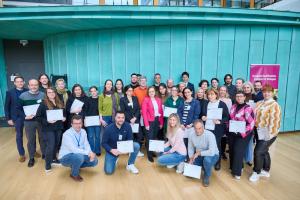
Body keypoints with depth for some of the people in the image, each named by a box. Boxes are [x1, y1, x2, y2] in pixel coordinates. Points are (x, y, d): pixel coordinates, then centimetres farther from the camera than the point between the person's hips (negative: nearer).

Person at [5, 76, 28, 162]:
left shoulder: (28, 91, -3)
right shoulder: (10, 92, -2)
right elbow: (6, 106, 0)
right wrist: (8, 119, -4)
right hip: (17, 117, 0)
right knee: (19, 136, 11)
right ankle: (21, 154, 24)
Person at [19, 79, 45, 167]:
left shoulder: (43, 95, 0)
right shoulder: (23, 95, -1)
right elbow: (18, 108, 1)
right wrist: (25, 116, -15)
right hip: (29, 121, 0)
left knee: (43, 138, 13)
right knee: (30, 140, 9)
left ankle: (44, 154, 31)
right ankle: (31, 158, 24)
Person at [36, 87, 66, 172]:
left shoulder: (60, 103, 8)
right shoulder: (43, 104, -9)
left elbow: (64, 113, 20)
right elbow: (38, 117, -10)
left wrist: (64, 118, 0)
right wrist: (47, 121, -22)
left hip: (59, 128, 5)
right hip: (48, 129, -5)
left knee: (56, 145, 13)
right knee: (50, 146, -6)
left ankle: (54, 159, 32)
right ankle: (47, 165, 8)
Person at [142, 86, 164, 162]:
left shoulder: (158, 100, 10)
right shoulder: (146, 99, -4)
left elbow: (161, 111, 9)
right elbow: (144, 112, -9)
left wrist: (161, 122, 4)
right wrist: (146, 124, -14)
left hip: (157, 120, 4)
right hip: (150, 121, -4)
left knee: (155, 137, 10)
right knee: (150, 138, -1)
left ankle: (152, 151, 25)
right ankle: (149, 155, 9)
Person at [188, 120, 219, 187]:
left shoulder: (210, 135, -30)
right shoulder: (191, 135, -13)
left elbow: (211, 152, -39)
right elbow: (190, 148, 1)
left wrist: (199, 153, -28)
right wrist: (191, 159, -12)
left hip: (212, 155, -5)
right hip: (199, 156, 5)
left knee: (207, 159, -39)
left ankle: (206, 177, -7)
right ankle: (203, 166, 25)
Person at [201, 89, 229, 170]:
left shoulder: (222, 104, -3)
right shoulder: (206, 104, 11)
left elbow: (227, 117, -5)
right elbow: (203, 114, 20)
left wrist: (220, 121, -20)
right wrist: (203, 117, -2)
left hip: (217, 129, -3)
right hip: (207, 128, 3)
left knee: (217, 146, 8)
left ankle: (218, 163, 27)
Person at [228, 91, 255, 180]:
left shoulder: (247, 108, -16)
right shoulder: (233, 106, 4)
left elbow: (251, 123, -19)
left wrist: (242, 133, -22)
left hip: (243, 134, -6)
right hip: (232, 133, 6)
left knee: (238, 151, -5)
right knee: (232, 150, 11)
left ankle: (237, 172, 9)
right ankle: (233, 167, 30)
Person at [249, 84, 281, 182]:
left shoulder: (274, 105, -15)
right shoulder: (259, 103, 8)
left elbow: (275, 121, -20)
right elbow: (254, 116, 15)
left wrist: (270, 134, -22)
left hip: (267, 133, -7)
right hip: (259, 132, 7)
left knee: (258, 151, -7)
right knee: (264, 151, 18)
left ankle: (256, 172, 11)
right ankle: (266, 171, 34)